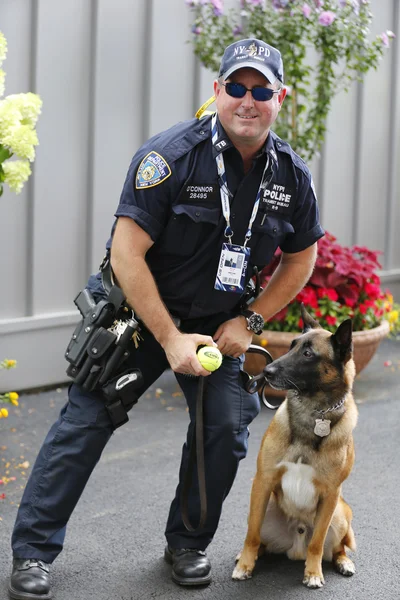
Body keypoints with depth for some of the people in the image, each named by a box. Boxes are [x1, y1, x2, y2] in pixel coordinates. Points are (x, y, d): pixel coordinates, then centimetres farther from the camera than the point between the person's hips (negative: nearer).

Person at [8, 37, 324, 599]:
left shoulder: (292, 174, -6)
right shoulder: (173, 154, -22)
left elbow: (301, 257, 9)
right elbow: (127, 254, -23)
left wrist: (249, 321, -2)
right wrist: (171, 339, -24)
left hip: (219, 319, 4)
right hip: (138, 309, -4)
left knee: (227, 427, -6)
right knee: (86, 420, -6)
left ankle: (188, 544, 17)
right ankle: (33, 552, 5)